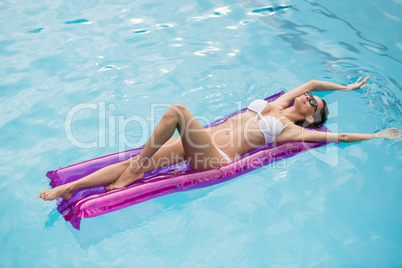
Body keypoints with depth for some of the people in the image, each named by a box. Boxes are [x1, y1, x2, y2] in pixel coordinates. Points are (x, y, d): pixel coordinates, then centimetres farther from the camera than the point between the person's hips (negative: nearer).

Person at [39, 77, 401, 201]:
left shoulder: (295, 130, 6)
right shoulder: (277, 105, 22)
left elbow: (340, 135, 5)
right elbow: (312, 82, 32)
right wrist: (347, 88, 41)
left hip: (216, 159, -7)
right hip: (203, 140, 7)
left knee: (177, 110, -30)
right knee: (137, 162, -9)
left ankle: (133, 172, -17)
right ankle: (67, 190, -9)